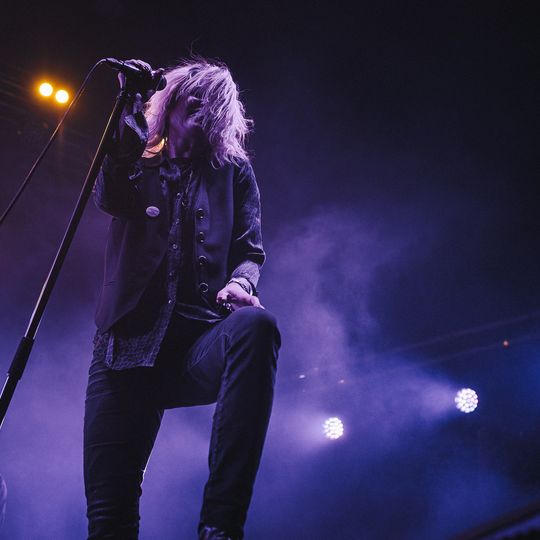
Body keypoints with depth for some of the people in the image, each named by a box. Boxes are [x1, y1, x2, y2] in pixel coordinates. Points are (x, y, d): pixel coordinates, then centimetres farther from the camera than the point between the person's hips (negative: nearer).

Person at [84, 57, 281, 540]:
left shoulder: (235, 171, 19)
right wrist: (130, 111, -7)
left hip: (199, 338, 0)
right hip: (128, 343, 1)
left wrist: (240, 282, -13)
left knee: (256, 324, -37)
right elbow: (109, 198, -3)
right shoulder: (139, 165, 20)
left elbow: (250, 249, 10)